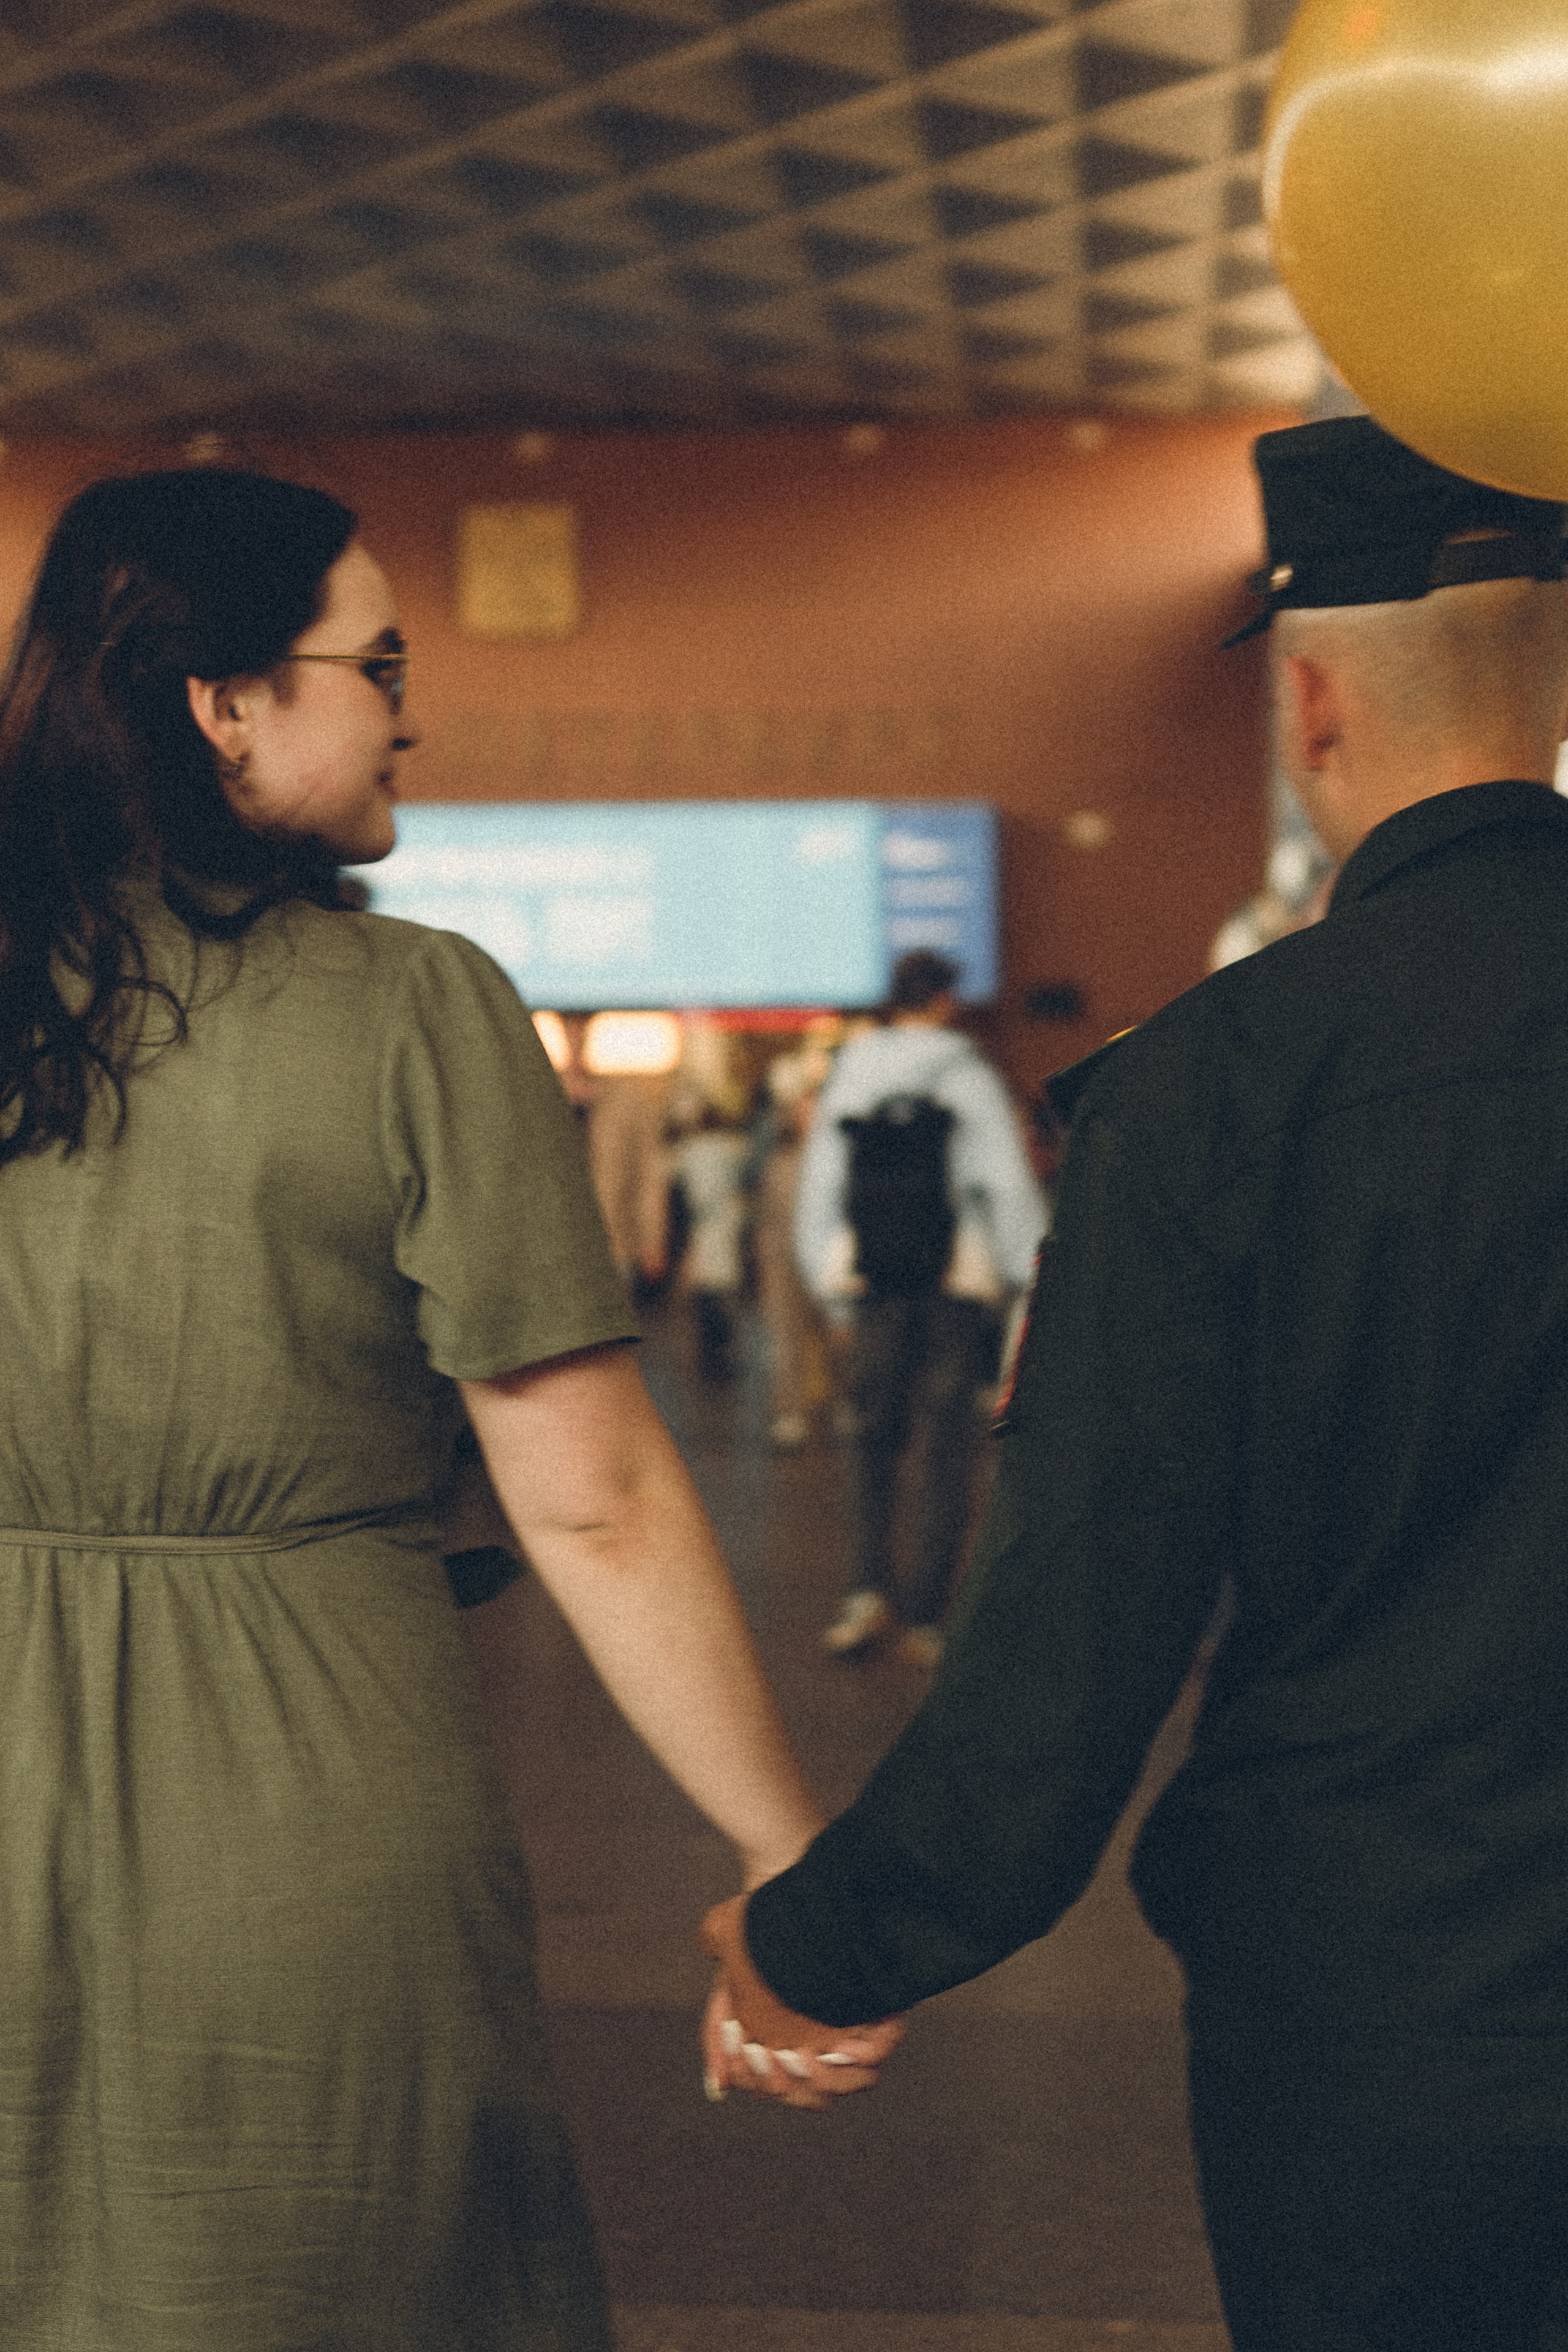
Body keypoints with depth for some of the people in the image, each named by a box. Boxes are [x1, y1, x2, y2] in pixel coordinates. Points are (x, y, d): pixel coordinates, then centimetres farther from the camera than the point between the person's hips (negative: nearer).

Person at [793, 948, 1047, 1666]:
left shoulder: (849, 1076, 8)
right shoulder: (968, 1074, -3)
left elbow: (817, 1187, 11)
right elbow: (1010, 1186, -5)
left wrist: (829, 1282, 18)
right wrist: (1030, 1278, 2)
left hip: (872, 1282, 3)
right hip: (958, 1281, -3)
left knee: (875, 1440, 13)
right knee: (946, 1446, 2)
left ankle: (871, 1591, -2)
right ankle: (925, 1619, 2)